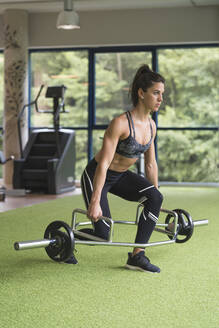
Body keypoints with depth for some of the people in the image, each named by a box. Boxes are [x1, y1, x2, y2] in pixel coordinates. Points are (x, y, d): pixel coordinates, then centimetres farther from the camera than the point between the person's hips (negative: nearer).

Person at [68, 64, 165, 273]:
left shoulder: (151, 126, -2)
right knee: (103, 234, -11)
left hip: (121, 176, 7)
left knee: (155, 198, -19)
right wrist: (95, 202, -32)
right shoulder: (120, 123, -26)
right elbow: (103, 164, -29)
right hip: (95, 176, -7)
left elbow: (150, 164, 8)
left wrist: (155, 193, 11)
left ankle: (137, 256, -11)